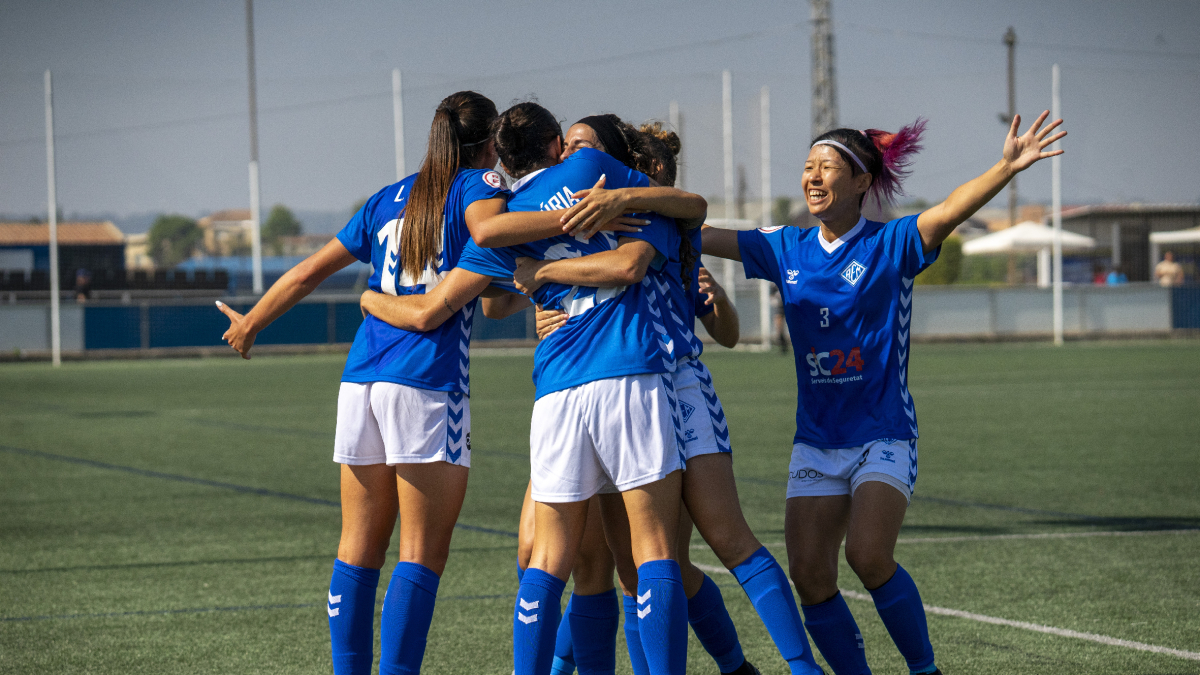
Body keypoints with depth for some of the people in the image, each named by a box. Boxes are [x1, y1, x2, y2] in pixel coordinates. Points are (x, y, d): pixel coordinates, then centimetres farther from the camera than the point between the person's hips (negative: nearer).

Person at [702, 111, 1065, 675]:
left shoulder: (890, 245, -6)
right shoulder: (786, 249, 7)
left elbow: (949, 210, -23)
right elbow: (701, 236, 10)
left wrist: (1006, 168, -39)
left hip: (883, 434, -5)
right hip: (816, 439, 5)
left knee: (869, 557, -22)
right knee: (809, 576, -5)